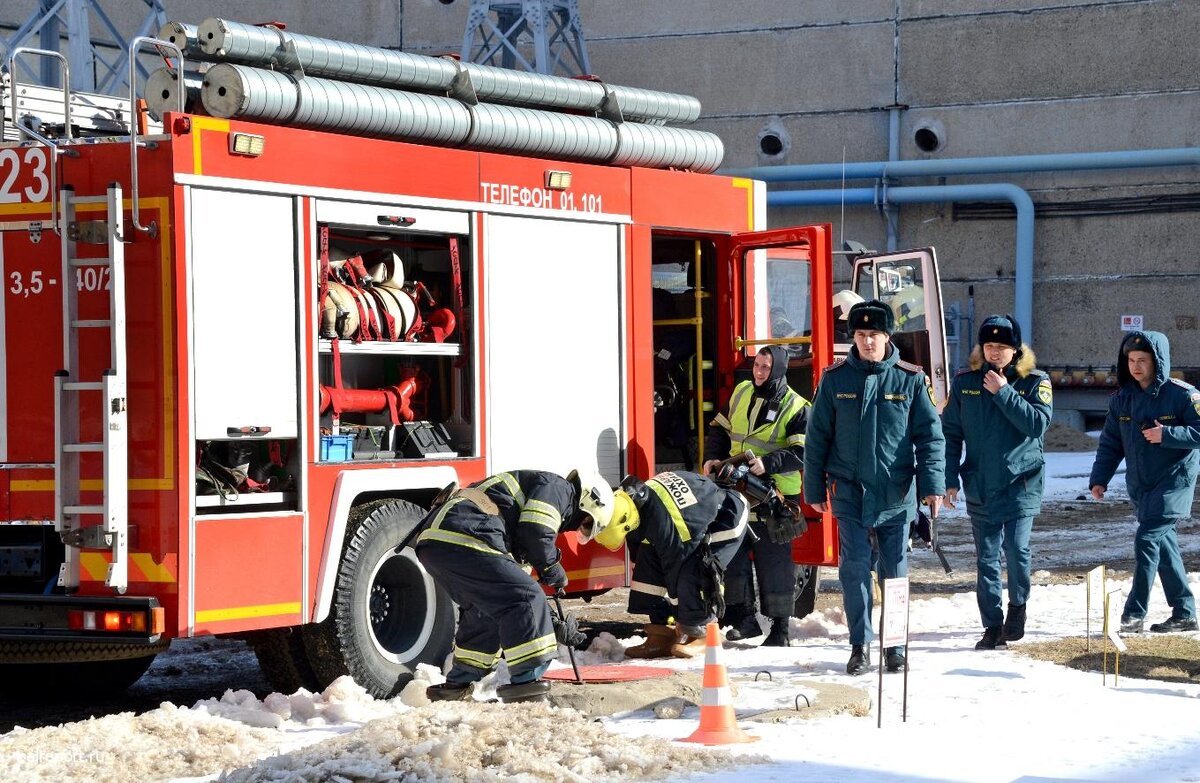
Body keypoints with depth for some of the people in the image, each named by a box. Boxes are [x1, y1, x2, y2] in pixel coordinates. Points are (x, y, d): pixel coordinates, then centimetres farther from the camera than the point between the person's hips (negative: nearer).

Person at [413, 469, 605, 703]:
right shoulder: (558, 488, 7)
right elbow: (535, 533, -11)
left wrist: (555, 621, 40)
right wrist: (553, 570, 8)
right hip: (462, 542, -10)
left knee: (483, 611, 26)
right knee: (526, 599, -7)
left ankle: (457, 684, 30)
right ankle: (526, 682, -7)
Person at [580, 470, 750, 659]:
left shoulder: (659, 520, -40)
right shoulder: (633, 498, -13)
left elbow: (675, 562, -29)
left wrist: (683, 621, -16)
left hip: (727, 521, -9)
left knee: (691, 574, -27)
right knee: (648, 558, -1)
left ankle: (701, 636, -8)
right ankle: (661, 635, 2)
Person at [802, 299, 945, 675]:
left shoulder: (911, 380, -1)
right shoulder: (835, 379, 1)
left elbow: (929, 435, 0)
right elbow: (817, 437, 6)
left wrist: (932, 484, -10)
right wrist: (815, 488, 5)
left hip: (896, 493, 0)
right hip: (850, 491, 0)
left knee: (895, 570, 6)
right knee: (855, 568, -2)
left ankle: (895, 646, 17)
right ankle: (859, 645, 6)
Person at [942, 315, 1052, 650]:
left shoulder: (1035, 382, -1)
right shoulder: (965, 382, 5)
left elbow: (1038, 424, -16)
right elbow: (950, 433, 8)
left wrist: (1003, 393, -17)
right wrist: (949, 479, 2)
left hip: (1021, 480, -3)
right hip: (979, 484, 3)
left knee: (1016, 548, -15)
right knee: (986, 558, 6)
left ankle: (1017, 605, 11)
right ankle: (992, 626, 14)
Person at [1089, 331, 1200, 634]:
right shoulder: (1122, 399, 7)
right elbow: (1110, 443, 11)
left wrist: (1167, 435, -24)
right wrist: (1099, 478, 0)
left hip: (1174, 481, -6)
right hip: (1140, 487, 6)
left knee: (1147, 539, -16)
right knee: (1163, 545, 10)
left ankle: (1134, 614, -14)